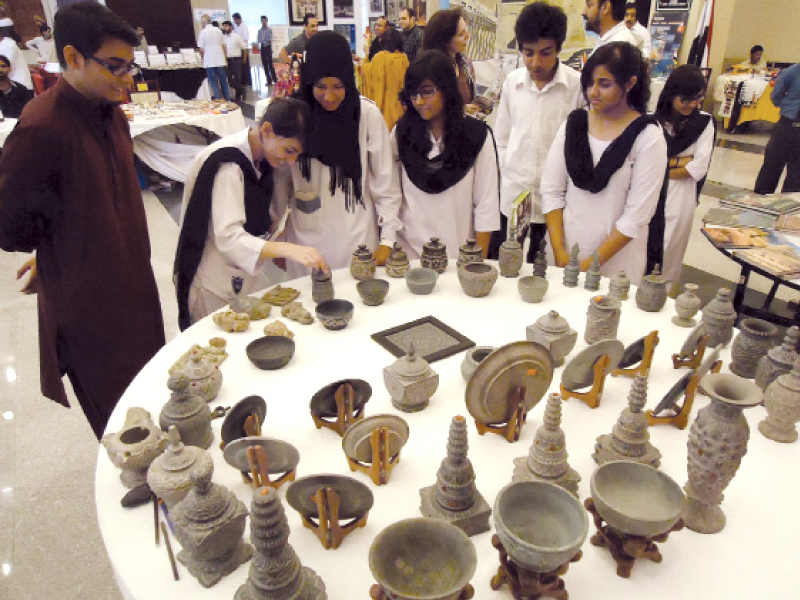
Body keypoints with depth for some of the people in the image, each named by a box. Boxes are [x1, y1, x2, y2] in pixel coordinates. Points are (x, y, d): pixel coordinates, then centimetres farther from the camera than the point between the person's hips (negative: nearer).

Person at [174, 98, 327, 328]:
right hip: (213, 286, -7)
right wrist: (288, 249, -47)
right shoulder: (227, 164, -25)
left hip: (245, 276, 8)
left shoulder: (262, 158, 1)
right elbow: (229, 238, -35)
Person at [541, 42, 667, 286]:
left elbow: (637, 215, -12)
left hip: (615, 259, -3)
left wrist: (592, 263, -14)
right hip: (563, 248, 3)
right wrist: (559, 252, -9)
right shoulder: (574, 124, 2)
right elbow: (551, 191, -1)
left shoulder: (649, 138, -9)